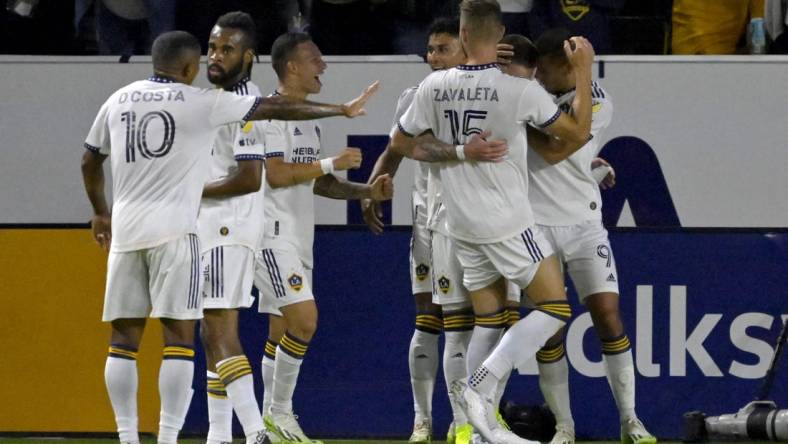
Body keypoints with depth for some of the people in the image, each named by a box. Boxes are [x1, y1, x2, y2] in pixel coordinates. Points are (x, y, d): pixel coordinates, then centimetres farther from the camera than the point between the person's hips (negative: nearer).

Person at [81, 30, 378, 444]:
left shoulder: (118, 101, 11)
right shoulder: (200, 102, -1)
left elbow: (89, 162, 23)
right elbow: (276, 109, 1)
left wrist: (100, 212, 39)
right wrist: (341, 110, 8)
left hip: (125, 228, 4)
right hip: (173, 231, -4)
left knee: (124, 336, 7)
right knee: (179, 335, -3)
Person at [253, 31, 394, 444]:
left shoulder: (308, 120, 18)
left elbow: (316, 183, 22)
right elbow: (275, 174, -20)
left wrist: (367, 191, 9)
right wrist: (332, 164, -16)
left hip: (298, 238, 10)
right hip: (273, 234, -10)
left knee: (282, 331, 10)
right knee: (304, 318, -19)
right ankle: (280, 411, -10)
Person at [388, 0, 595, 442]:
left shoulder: (435, 86, -3)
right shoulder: (518, 88, -16)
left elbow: (401, 142, 10)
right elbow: (578, 132, -7)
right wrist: (584, 70, -2)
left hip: (463, 224, 6)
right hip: (508, 221, -6)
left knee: (489, 320, 13)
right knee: (556, 308, 2)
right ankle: (482, 384, -12)